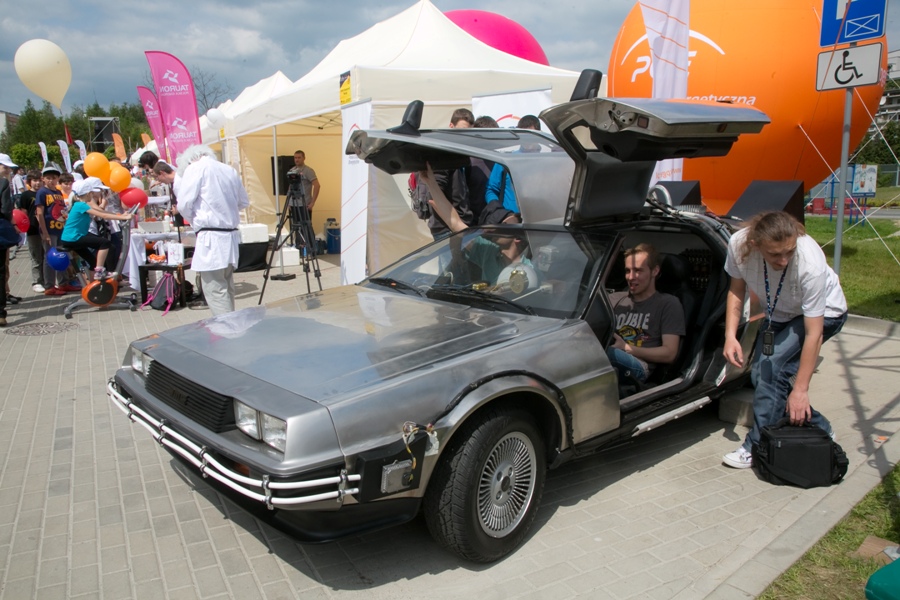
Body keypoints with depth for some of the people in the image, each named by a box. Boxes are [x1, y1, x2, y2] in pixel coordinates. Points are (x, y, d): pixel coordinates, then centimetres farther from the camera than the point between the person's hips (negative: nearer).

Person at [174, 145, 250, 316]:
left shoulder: (194, 168, -4)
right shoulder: (230, 170, 13)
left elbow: (184, 204, -8)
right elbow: (244, 202, 21)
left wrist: (195, 221, 10)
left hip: (211, 237, -7)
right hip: (231, 235, 7)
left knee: (215, 290, -5)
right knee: (226, 287, 15)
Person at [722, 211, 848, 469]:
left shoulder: (811, 264, -39)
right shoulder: (739, 244, -29)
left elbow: (813, 334, -33)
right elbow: (736, 288, -8)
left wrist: (800, 390, -31)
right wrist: (730, 336, -19)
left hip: (824, 313, -5)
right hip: (779, 313, 5)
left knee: (771, 365, -23)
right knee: (760, 373, -4)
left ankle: (758, 447, -10)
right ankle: (819, 428, 15)